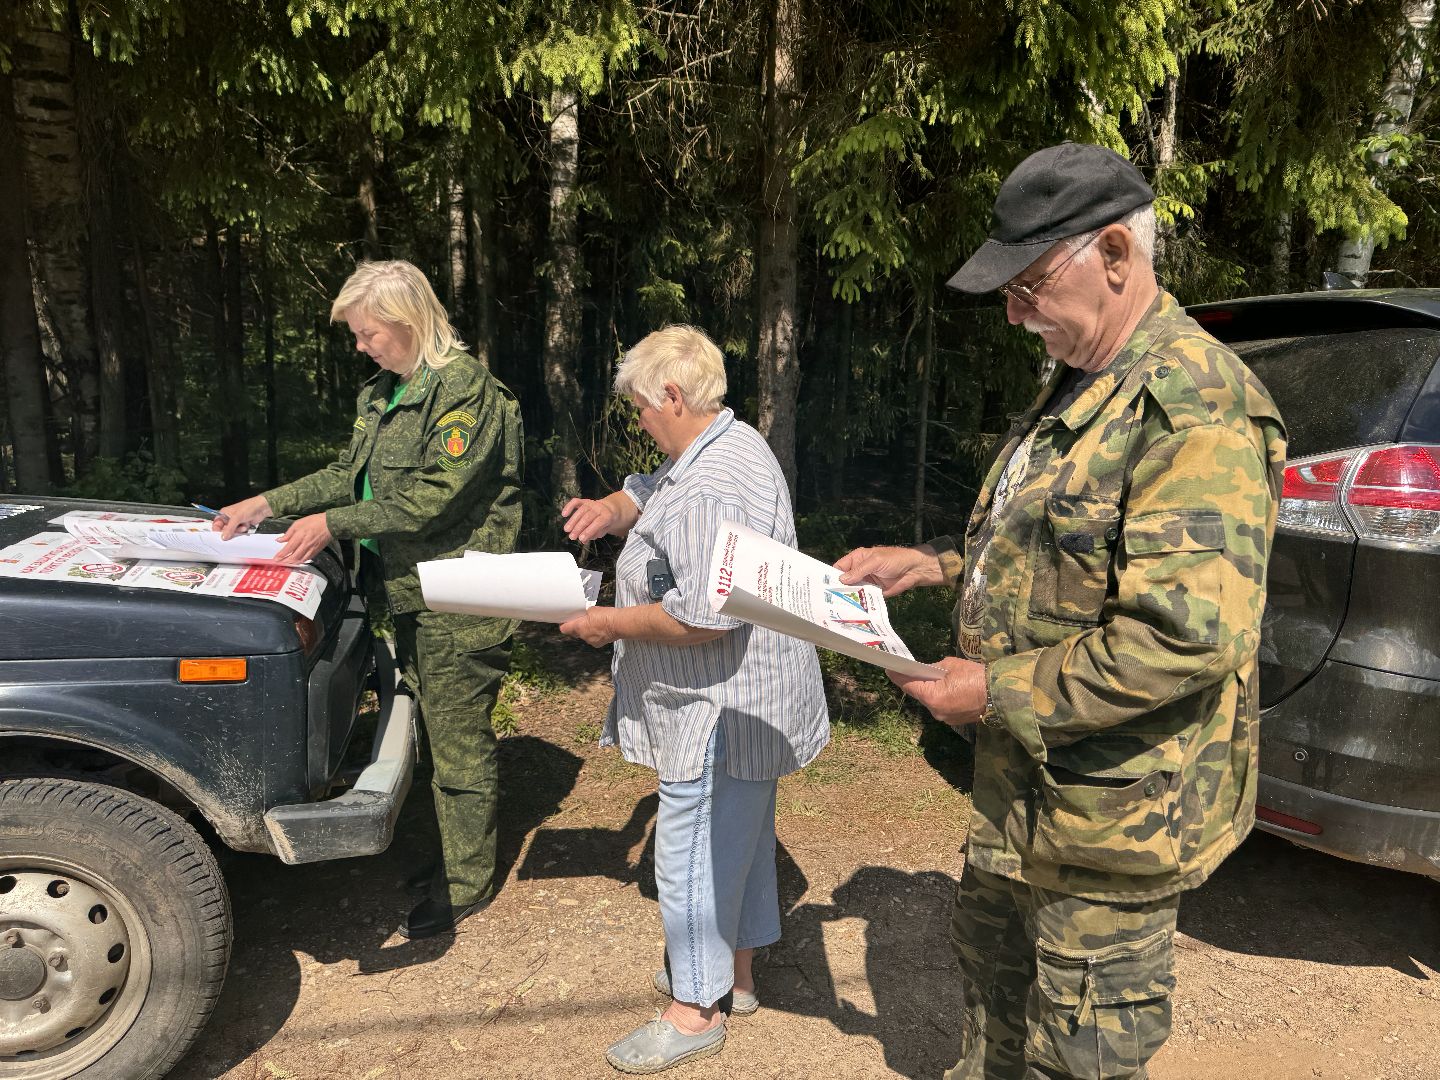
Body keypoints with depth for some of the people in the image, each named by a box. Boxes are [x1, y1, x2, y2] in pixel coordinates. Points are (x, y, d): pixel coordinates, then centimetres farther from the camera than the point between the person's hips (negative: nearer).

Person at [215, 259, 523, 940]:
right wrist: (267, 505, 8)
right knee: (435, 733, 19)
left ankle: (467, 886, 16)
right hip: (407, 590, 9)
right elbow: (350, 474, 17)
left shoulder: (466, 389, -16)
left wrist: (335, 523, -20)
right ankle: (452, 856, 35)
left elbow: (436, 497, -22)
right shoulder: (384, 393, 14)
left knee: (460, 744, 2)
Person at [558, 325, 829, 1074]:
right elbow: (649, 491, 23)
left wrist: (609, 624, -17)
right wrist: (612, 509, 0)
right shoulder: (726, 445, 10)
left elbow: (701, 620, -31)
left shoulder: (711, 489, -26)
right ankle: (734, 973, 40)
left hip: (721, 711, -11)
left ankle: (695, 1011, 21)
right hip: (743, 704, 11)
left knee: (691, 854, 3)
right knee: (739, 838, 22)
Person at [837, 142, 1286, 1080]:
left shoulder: (1195, 406, -24)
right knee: (993, 955, 28)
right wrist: (938, 562, 8)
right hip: (1025, 782, 10)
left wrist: (996, 691, -23)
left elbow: (1187, 638, -31)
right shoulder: (1082, 385, 10)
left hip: (1115, 811, -9)